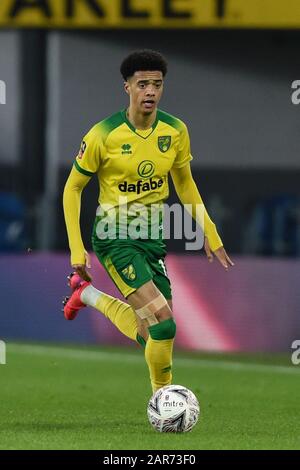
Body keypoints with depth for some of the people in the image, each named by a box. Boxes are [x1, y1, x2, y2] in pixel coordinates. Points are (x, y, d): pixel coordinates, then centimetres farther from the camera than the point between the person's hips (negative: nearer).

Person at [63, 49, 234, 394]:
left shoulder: (175, 131, -1)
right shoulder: (104, 135, -15)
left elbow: (184, 183, 16)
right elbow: (73, 188, -4)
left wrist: (210, 234, 14)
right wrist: (77, 249, -9)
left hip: (154, 237, 6)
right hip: (115, 238, -6)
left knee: (149, 334, 10)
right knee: (163, 325, -22)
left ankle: (87, 294, 32)